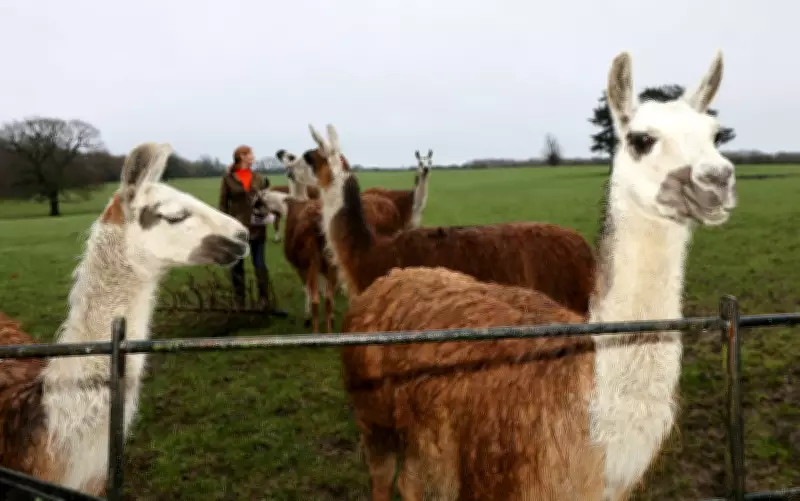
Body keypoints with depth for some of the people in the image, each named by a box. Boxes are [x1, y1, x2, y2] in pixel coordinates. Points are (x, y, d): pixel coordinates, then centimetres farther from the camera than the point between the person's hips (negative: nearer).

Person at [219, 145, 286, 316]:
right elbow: (223, 204, -4)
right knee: (237, 265, 8)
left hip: (257, 227, 3)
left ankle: (265, 302, 9)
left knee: (260, 265, 4)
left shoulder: (259, 178, 7)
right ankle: (239, 303, 17)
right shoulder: (228, 178, -3)